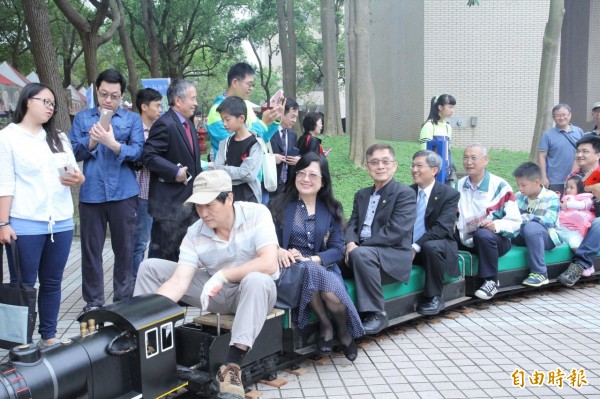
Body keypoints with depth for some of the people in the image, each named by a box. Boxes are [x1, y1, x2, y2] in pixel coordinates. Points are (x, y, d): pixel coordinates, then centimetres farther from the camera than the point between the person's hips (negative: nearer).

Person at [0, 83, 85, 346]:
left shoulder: (59, 137, 16)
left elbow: (75, 172, 17)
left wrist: (78, 179, -8)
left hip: (61, 223, 5)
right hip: (25, 225, -5)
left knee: (52, 283, 11)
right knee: (23, 285, 2)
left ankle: (49, 337, 21)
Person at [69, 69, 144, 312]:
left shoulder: (133, 119, 7)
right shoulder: (82, 118, 10)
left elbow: (137, 152, -7)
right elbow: (73, 153, 4)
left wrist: (113, 143, -23)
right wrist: (91, 142, -14)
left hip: (123, 193, -1)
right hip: (91, 193, 1)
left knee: (124, 248, 6)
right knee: (91, 249, 4)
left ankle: (123, 299, 19)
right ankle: (93, 302, 15)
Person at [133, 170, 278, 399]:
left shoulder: (256, 214, -20)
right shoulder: (194, 235, -11)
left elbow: (269, 263, -31)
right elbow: (179, 282, -19)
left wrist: (222, 275, -31)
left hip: (256, 292, -4)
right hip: (216, 292, 4)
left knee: (256, 280, -42)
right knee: (150, 268, -4)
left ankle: (231, 366, -39)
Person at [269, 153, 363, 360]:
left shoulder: (331, 209, 11)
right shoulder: (279, 205, 6)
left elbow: (337, 250, 3)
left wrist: (311, 259, -15)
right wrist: (278, 251, -24)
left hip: (323, 267, 1)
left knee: (332, 296, -32)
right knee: (308, 271, -38)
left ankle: (343, 331, 3)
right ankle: (325, 324, -14)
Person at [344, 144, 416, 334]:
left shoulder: (405, 193, -5)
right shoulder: (361, 195, 19)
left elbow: (396, 231, -17)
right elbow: (352, 225, 11)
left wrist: (359, 247, -20)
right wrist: (350, 243, -15)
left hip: (394, 255, -6)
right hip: (364, 252, 6)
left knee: (361, 254, -35)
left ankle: (376, 314, -23)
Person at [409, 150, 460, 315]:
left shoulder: (449, 194, -7)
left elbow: (442, 228, -19)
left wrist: (416, 246, -28)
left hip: (437, 245, -4)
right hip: (409, 247, 4)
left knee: (431, 247, -37)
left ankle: (434, 297, -18)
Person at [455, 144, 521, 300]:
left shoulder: (499, 186, -5)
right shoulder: (459, 186, 11)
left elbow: (515, 221, -7)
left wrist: (497, 225, -27)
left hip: (497, 239, -5)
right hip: (467, 240, 5)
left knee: (483, 234, -38)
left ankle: (491, 281, -21)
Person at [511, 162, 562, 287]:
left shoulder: (551, 197, -8)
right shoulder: (519, 197, 7)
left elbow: (549, 221, -21)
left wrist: (526, 217, -26)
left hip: (548, 237, -5)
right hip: (526, 235, 5)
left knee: (531, 227, -39)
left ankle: (540, 273, -33)